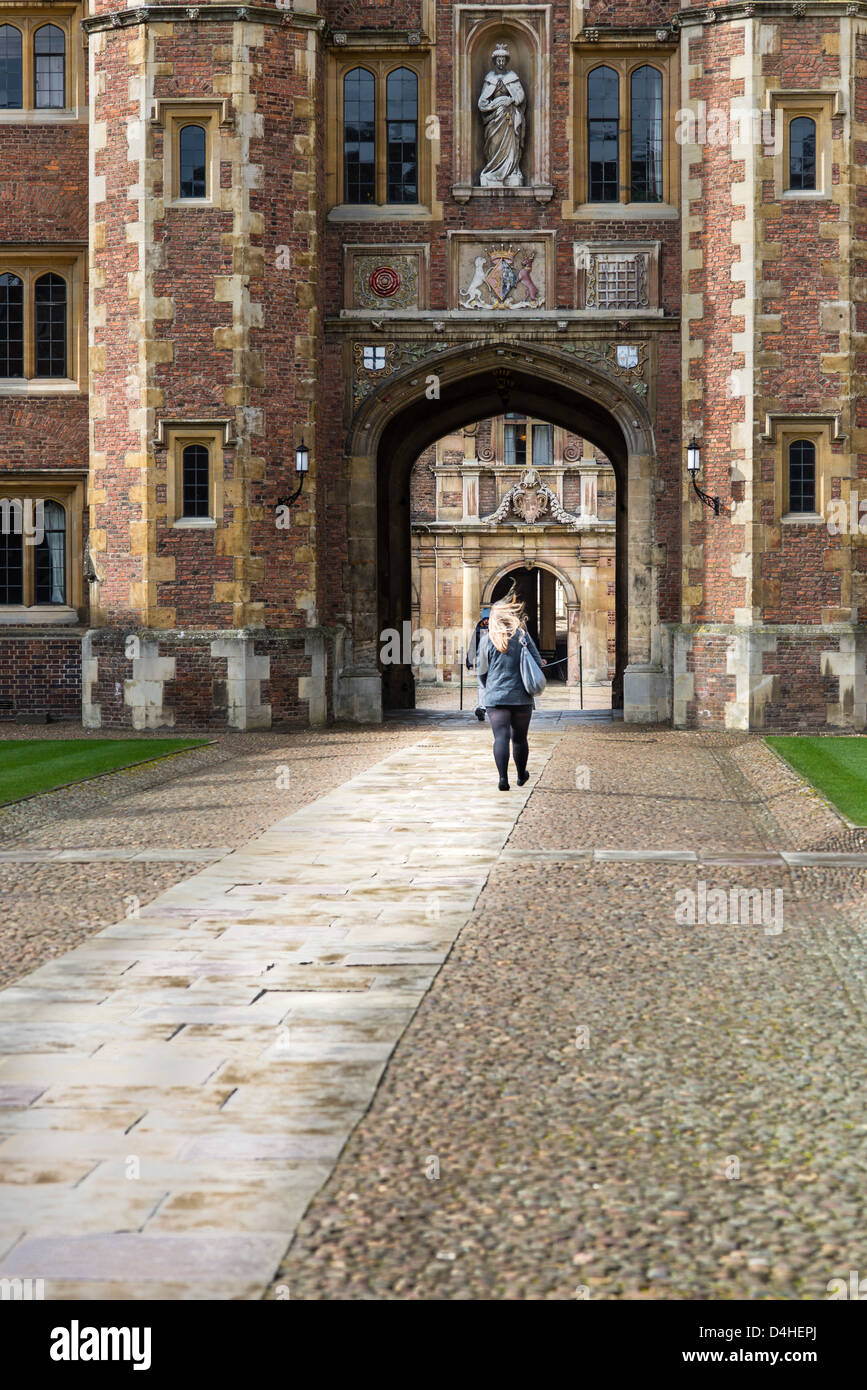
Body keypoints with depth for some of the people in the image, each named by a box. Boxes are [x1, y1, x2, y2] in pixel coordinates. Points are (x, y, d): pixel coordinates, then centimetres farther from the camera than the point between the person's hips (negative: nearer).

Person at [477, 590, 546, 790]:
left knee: (501, 737, -6)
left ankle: (503, 777, -20)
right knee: (519, 738, 13)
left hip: (495, 697, 0)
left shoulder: (487, 640, 1)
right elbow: (537, 663, 1)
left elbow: (483, 671, 7)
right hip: (522, 697, 0)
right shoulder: (522, 635, -1)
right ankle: (521, 775, 29)